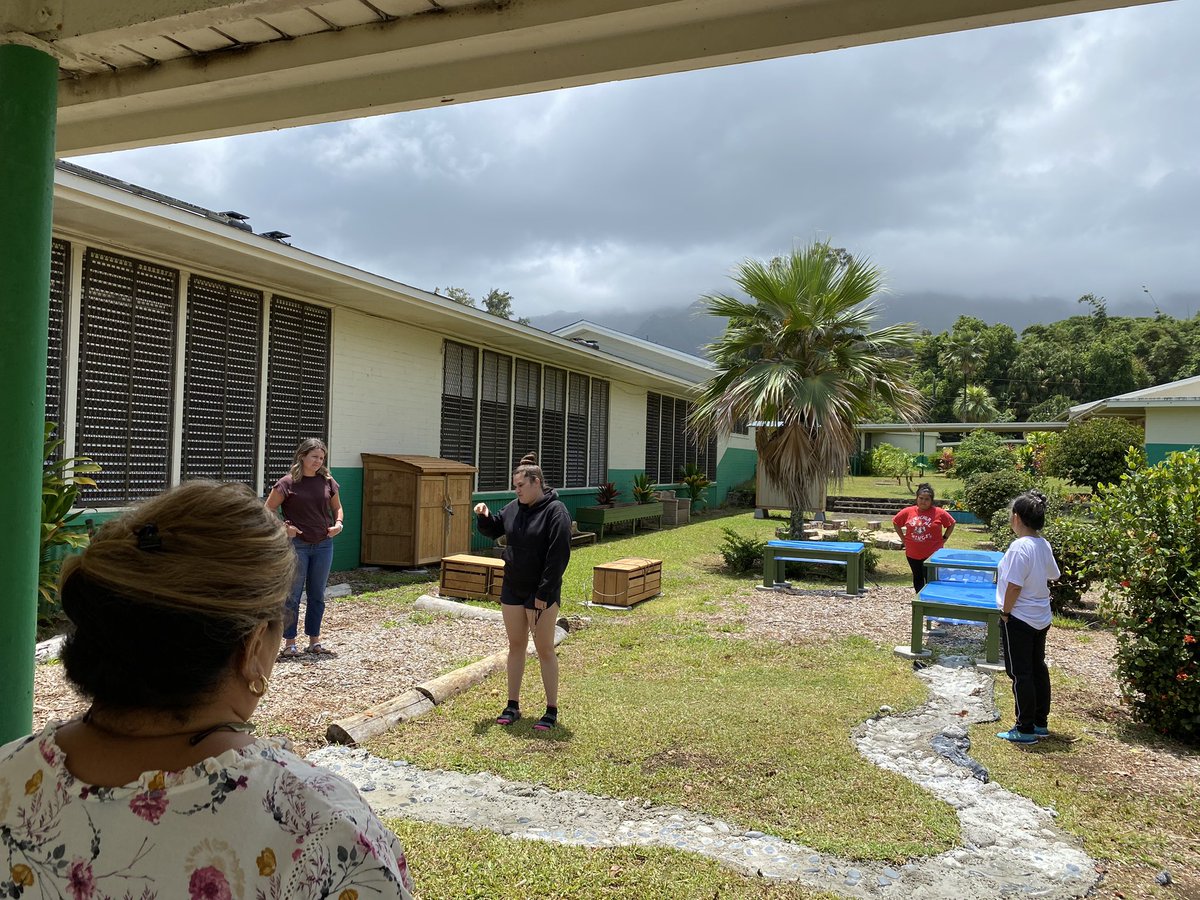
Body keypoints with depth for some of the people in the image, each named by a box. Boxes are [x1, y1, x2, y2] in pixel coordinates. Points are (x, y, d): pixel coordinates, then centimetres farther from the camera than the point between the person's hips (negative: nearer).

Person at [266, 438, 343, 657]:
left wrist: (338, 524, -1)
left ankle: (314, 641, 21)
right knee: (293, 595, 2)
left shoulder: (328, 481, 5)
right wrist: (283, 528, -15)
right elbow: (267, 511, -2)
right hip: (296, 545, -4)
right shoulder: (287, 483, -6)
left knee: (317, 595, 11)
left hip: (323, 545, 4)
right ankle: (290, 644, 10)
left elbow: (337, 507, 18)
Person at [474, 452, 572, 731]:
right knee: (516, 645, 13)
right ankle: (513, 706, 24)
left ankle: (552, 711, 14)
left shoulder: (555, 511, -15)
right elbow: (492, 530, 21)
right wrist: (483, 517, -2)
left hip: (541, 593, -6)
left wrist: (544, 593, -20)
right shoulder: (514, 508, 5)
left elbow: (558, 557, -19)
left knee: (544, 649, 2)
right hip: (512, 589, 6)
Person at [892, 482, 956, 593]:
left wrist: (944, 538, 1)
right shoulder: (908, 512, -3)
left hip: (933, 554, -3)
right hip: (913, 554, 3)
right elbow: (895, 522, 10)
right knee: (917, 578, 17)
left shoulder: (939, 513, -8)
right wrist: (904, 539, 6)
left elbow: (951, 524, 7)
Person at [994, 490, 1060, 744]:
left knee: (1020, 673, 1)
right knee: (1038, 669, 17)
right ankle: (1041, 723, 27)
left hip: (1019, 620, -8)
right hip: (1041, 618, 9)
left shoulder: (1019, 546, -23)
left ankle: (1025, 730, 7)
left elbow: (1014, 585, -24)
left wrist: (1005, 611, -12)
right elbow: (1052, 576, 17)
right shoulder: (1044, 545, 3)